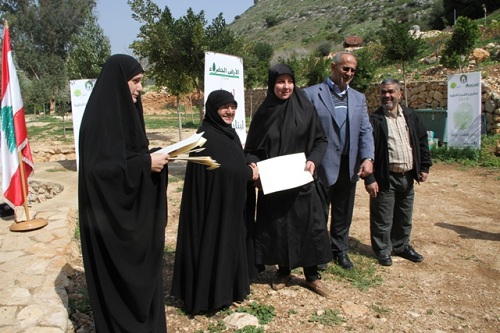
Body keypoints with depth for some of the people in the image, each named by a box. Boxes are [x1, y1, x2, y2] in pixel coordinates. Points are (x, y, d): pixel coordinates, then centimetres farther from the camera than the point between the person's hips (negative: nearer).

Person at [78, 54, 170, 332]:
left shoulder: (124, 111, 10)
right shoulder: (100, 117, -18)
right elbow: (101, 167, -24)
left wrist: (153, 157, 2)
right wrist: (146, 163, -22)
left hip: (133, 210, 9)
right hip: (113, 214, -9)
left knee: (142, 272, 18)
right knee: (121, 278, 5)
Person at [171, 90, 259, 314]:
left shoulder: (229, 133, 11)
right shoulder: (206, 136, -16)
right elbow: (219, 169, -22)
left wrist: (249, 170, -3)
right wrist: (249, 173, -11)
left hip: (231, 203, 9)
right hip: (213, 202, -9)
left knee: (230, 242, 16)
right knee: (212, 244, 1)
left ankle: (228, 289, 31)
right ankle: (208, 296, 15)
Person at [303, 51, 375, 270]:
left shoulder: (359, 98, 11)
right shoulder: (311, 94, -6)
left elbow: (366, 131, 6)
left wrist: (368, 158, -9)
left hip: (349, 166, 5)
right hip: (322, 166, -5)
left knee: (343, 214, 17)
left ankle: (340, 251, 34)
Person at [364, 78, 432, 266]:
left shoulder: (411, 116, 8)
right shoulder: (374, 120, -9)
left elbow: (422, 141, 14)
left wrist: (424, 167, 7)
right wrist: (369, 179, -17)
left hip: (407, 177, 6)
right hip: (385, 178, -5)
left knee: (404, 217, 18)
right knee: (383, 219, 3)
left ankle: (401, 246, 36)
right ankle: (383, 250, 20)